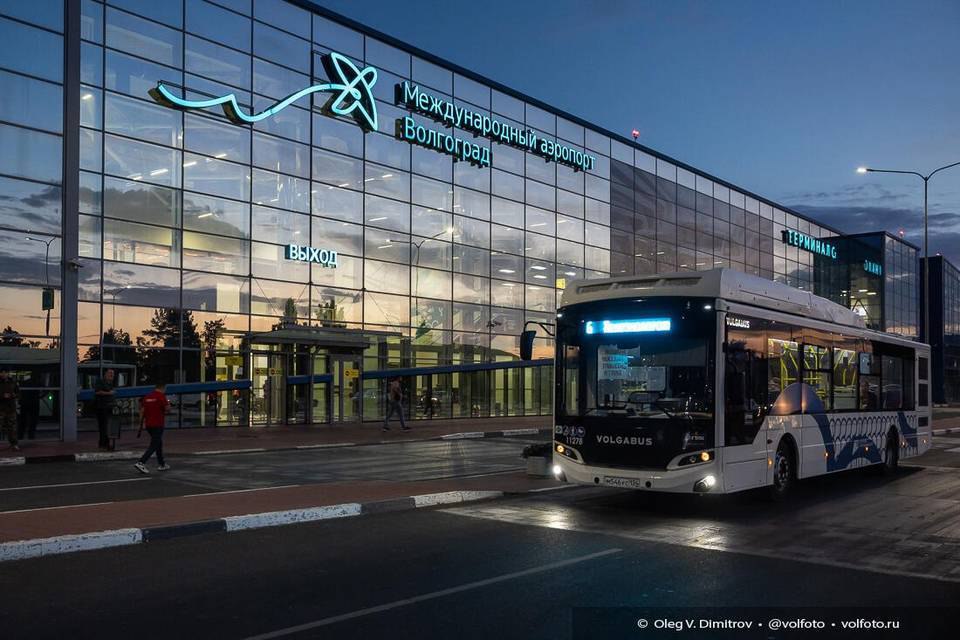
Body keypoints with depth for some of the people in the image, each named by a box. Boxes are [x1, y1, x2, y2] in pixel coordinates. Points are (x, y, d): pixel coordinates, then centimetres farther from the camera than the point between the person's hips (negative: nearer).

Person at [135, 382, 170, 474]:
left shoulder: (147, 396, 10)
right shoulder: (161, 396, -9)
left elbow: (142, 410, 8)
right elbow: (167, 408, -12)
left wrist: (141, 423, 11)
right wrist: (168, 403, 10)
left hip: (148, 424, 7)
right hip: (158, 424, -7)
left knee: (159, 443, 20)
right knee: (154, 445, -6)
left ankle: (161, 464, 25)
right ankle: (140, 463, -19)